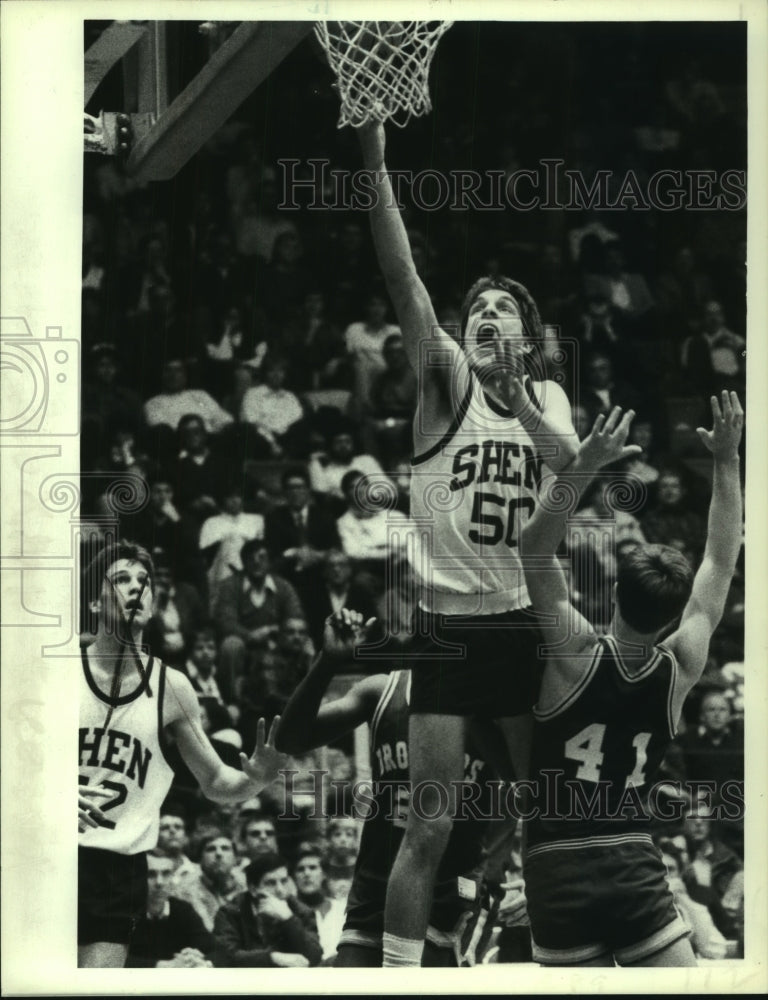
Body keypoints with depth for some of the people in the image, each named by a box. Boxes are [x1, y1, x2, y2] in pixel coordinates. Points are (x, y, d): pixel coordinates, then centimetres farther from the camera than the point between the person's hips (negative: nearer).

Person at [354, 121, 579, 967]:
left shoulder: (548, 397, 10)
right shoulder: (445, 378, 0)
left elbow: (570, 461, -11)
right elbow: (402, 277, -14)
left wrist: (518, 396, -28)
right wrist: (375, 167, -25)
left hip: (525, 619, 4)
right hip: (445, 620, -3)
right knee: (430, 826, -6)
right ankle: (396, 971, -2)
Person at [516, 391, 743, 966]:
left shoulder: (577, 657, -7)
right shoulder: (680, 672, 0)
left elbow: (535, 549, -12)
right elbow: (721, 565, 10)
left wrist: (585, 465, -18)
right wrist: (727, 461, 12)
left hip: (559, 870, -1)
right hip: (634, 867, 1)